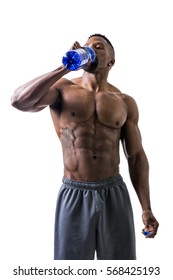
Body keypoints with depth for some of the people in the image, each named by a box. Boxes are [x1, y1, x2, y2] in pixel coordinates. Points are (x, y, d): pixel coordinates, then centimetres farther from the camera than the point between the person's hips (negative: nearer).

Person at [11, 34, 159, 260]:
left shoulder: (125, 102, 6)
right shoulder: (63, 89, 1)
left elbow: (136, 157, 7)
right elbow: (19, 101, -18)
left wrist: (147, 209, 1)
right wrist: (65, 67, -18)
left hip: (114, 194, 2)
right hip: (74, 196, -1)